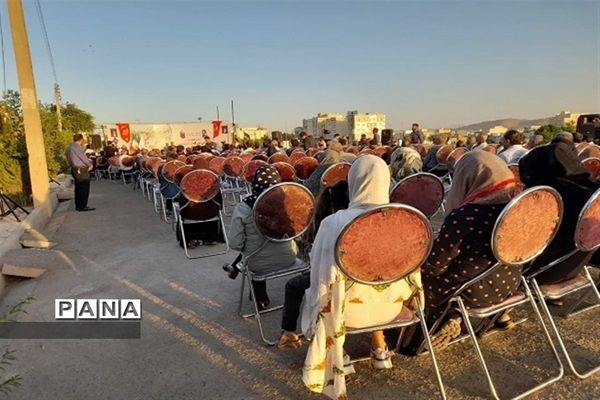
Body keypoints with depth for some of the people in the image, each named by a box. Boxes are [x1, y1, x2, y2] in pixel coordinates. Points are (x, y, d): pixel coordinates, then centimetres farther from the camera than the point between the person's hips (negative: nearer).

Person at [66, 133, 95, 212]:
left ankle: (78, 206, 21)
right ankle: (82, 206, -1)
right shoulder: (77, 147, -17)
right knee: (84, 188, -3)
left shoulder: (69, 147, 12)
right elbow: (83, 158, -13)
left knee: (78, 188, 15)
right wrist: (90, 164, 4)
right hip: (81, 170, -9)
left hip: (74, 169, 10)